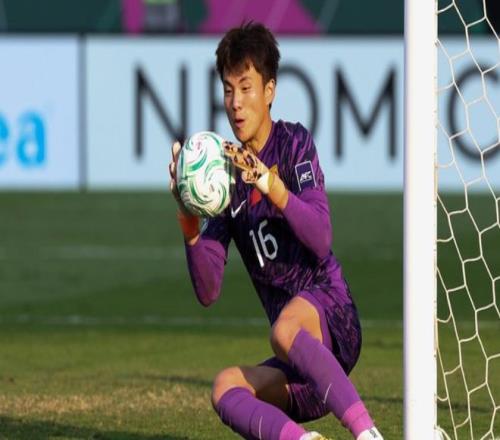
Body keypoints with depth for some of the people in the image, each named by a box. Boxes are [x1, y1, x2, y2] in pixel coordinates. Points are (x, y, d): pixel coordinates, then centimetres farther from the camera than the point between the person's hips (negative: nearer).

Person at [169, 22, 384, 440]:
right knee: (226, 389, -20)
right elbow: (208, 290, 4)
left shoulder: (294, 142, -1)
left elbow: (321, 238, -17)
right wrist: (189, 226, -13)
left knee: (286, 328, -37)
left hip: (333, 317, -5)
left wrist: (274, 188, -31)